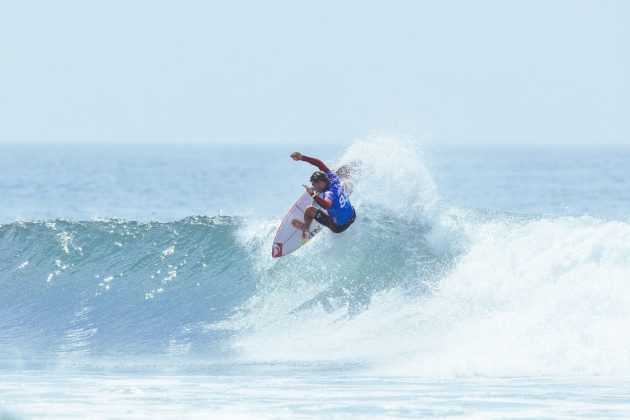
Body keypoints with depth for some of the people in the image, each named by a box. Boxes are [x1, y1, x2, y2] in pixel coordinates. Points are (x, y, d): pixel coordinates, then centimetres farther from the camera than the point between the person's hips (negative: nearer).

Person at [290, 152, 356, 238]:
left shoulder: (329, 193, -32)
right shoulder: (333, 179, -10)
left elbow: (327, 205, -55)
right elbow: (320, 164, -3)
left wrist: (313, 195, -60)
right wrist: (302, 158, -6)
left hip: (339, 227, -8)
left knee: (310, 210, -4)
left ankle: (305, 228, 27)